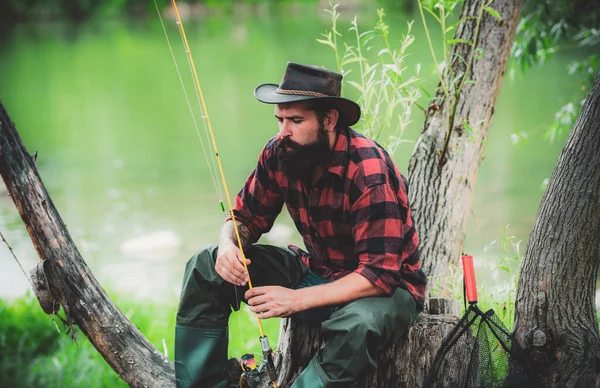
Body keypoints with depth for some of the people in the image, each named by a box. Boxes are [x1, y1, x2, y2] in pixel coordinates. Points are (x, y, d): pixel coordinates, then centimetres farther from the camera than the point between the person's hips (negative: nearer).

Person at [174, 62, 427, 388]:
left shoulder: (370, 172, -28)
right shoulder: (278, 154, -8)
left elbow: (379, 275, -30)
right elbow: (245, 219, 5)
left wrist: (297, 300, -35)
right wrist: (229, 247, -20)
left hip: (385, 287, -7)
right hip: (315, 271, 7)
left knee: (357, 325, -42)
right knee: (205, 267, -4)